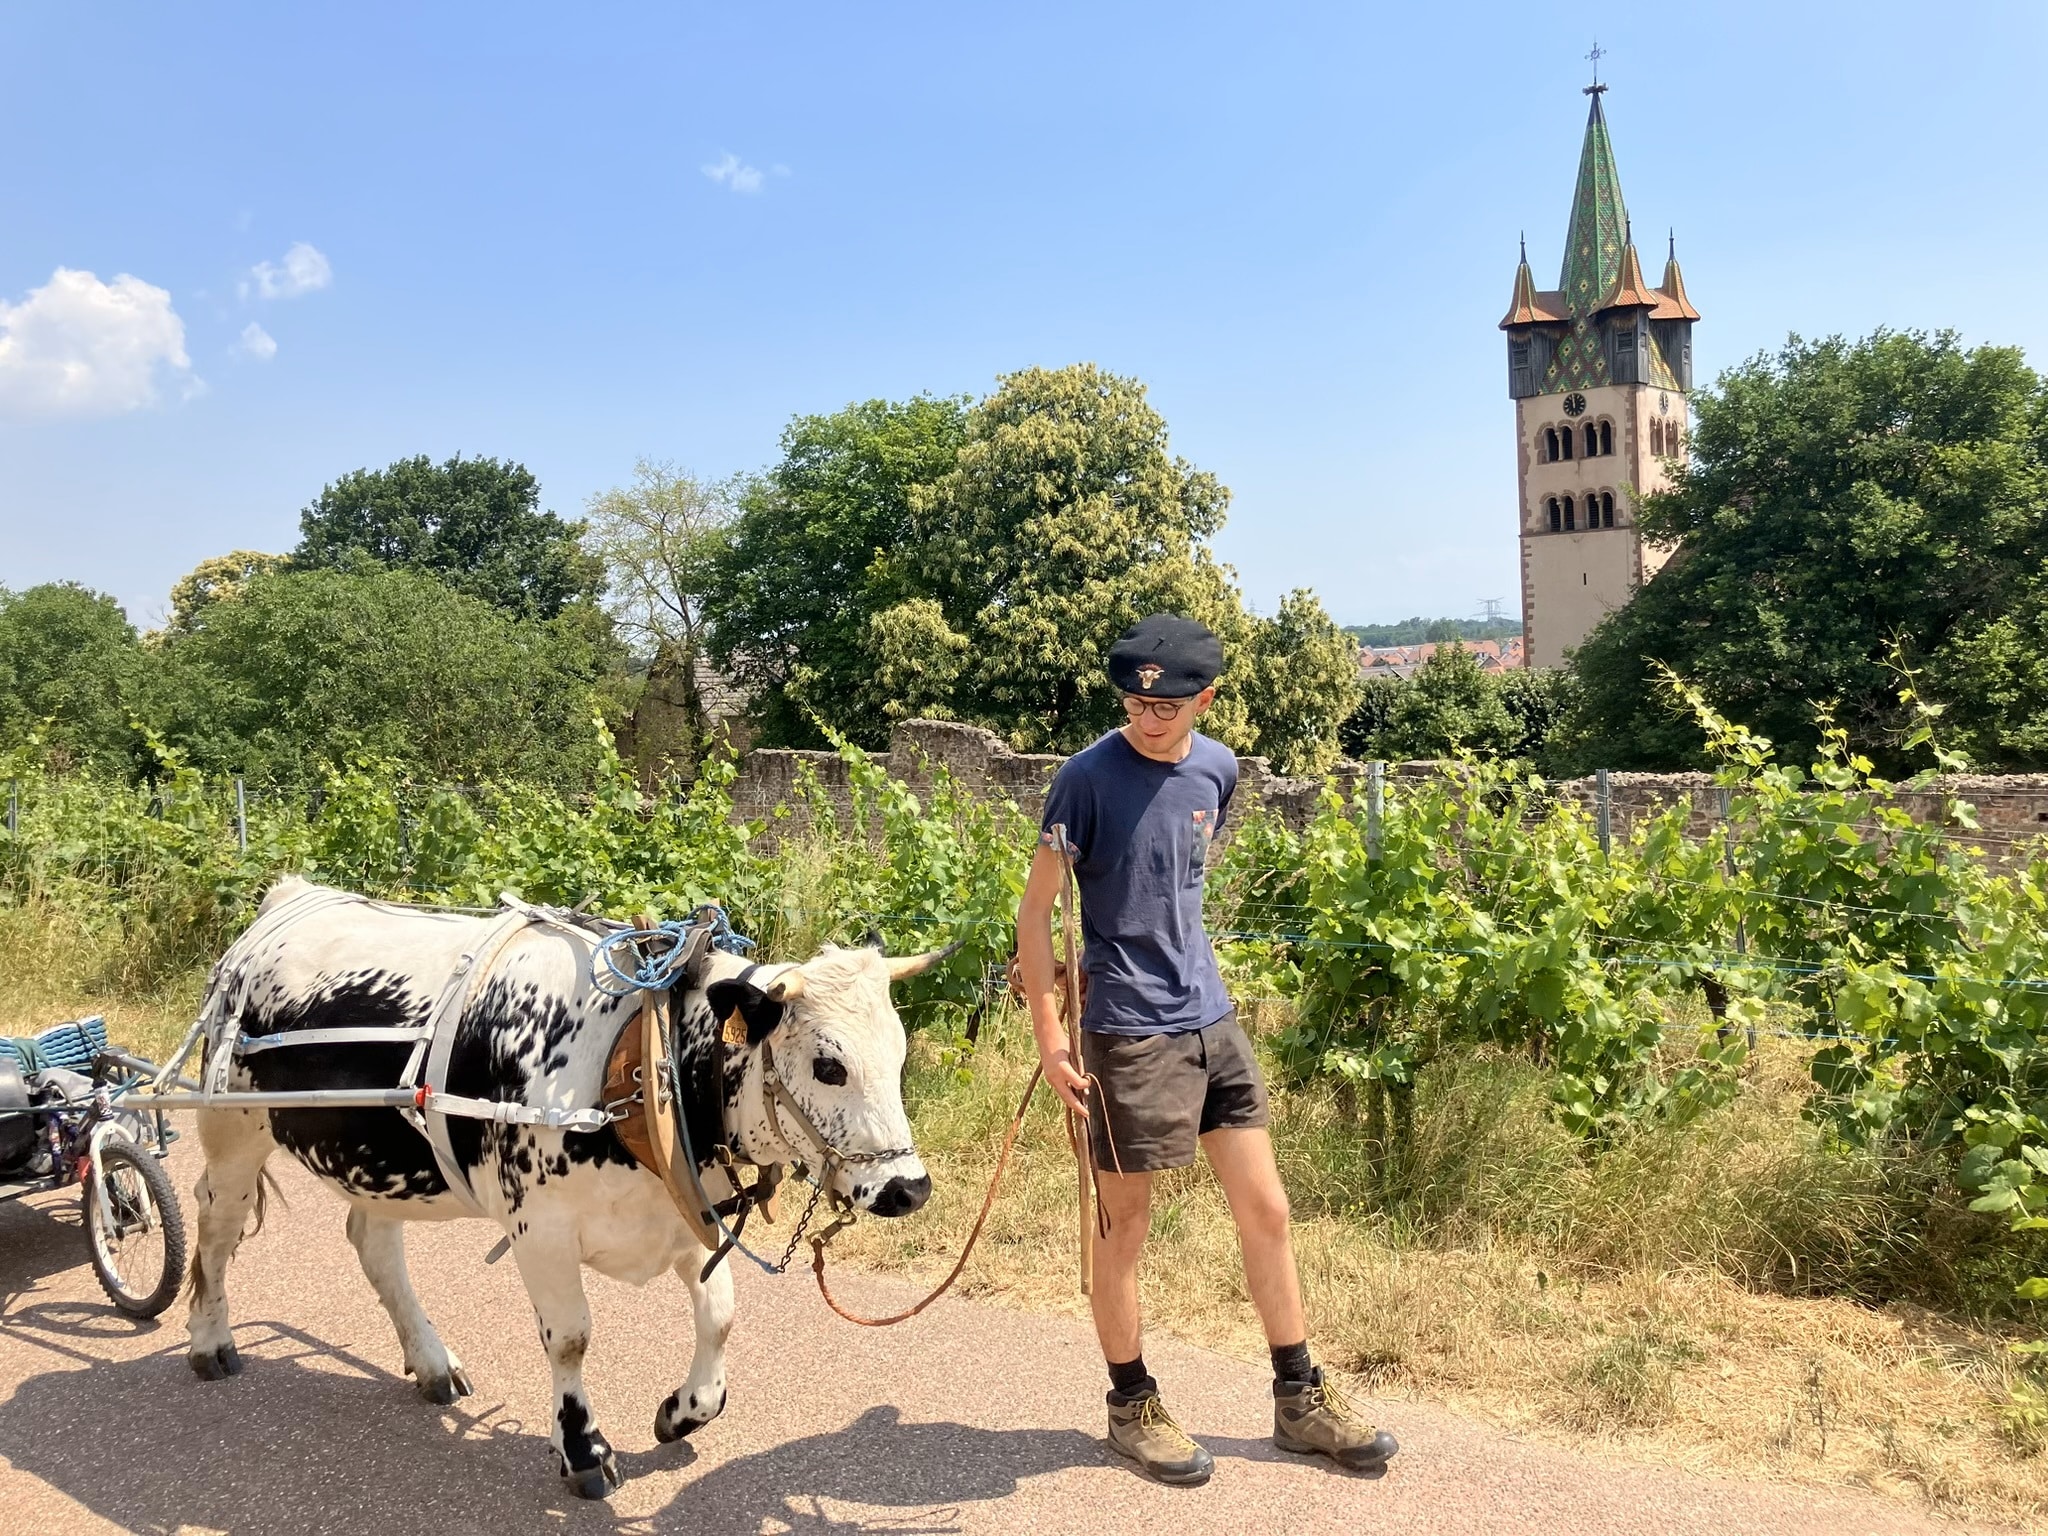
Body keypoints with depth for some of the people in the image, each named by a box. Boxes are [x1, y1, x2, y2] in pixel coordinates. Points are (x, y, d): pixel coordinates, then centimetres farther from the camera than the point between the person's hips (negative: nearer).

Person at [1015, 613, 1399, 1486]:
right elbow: (1035, 910, -11)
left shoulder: (1217, 768, 3)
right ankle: (1132, 1405, 26)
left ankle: (1299, 1397, 26)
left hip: (1211, 1018, 6)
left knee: (1265, 1210, 11)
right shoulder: (1090, 777, -13)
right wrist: (1049, 1036, -14)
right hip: (1130, 1031, -6)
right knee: (1124, 1226, 7)